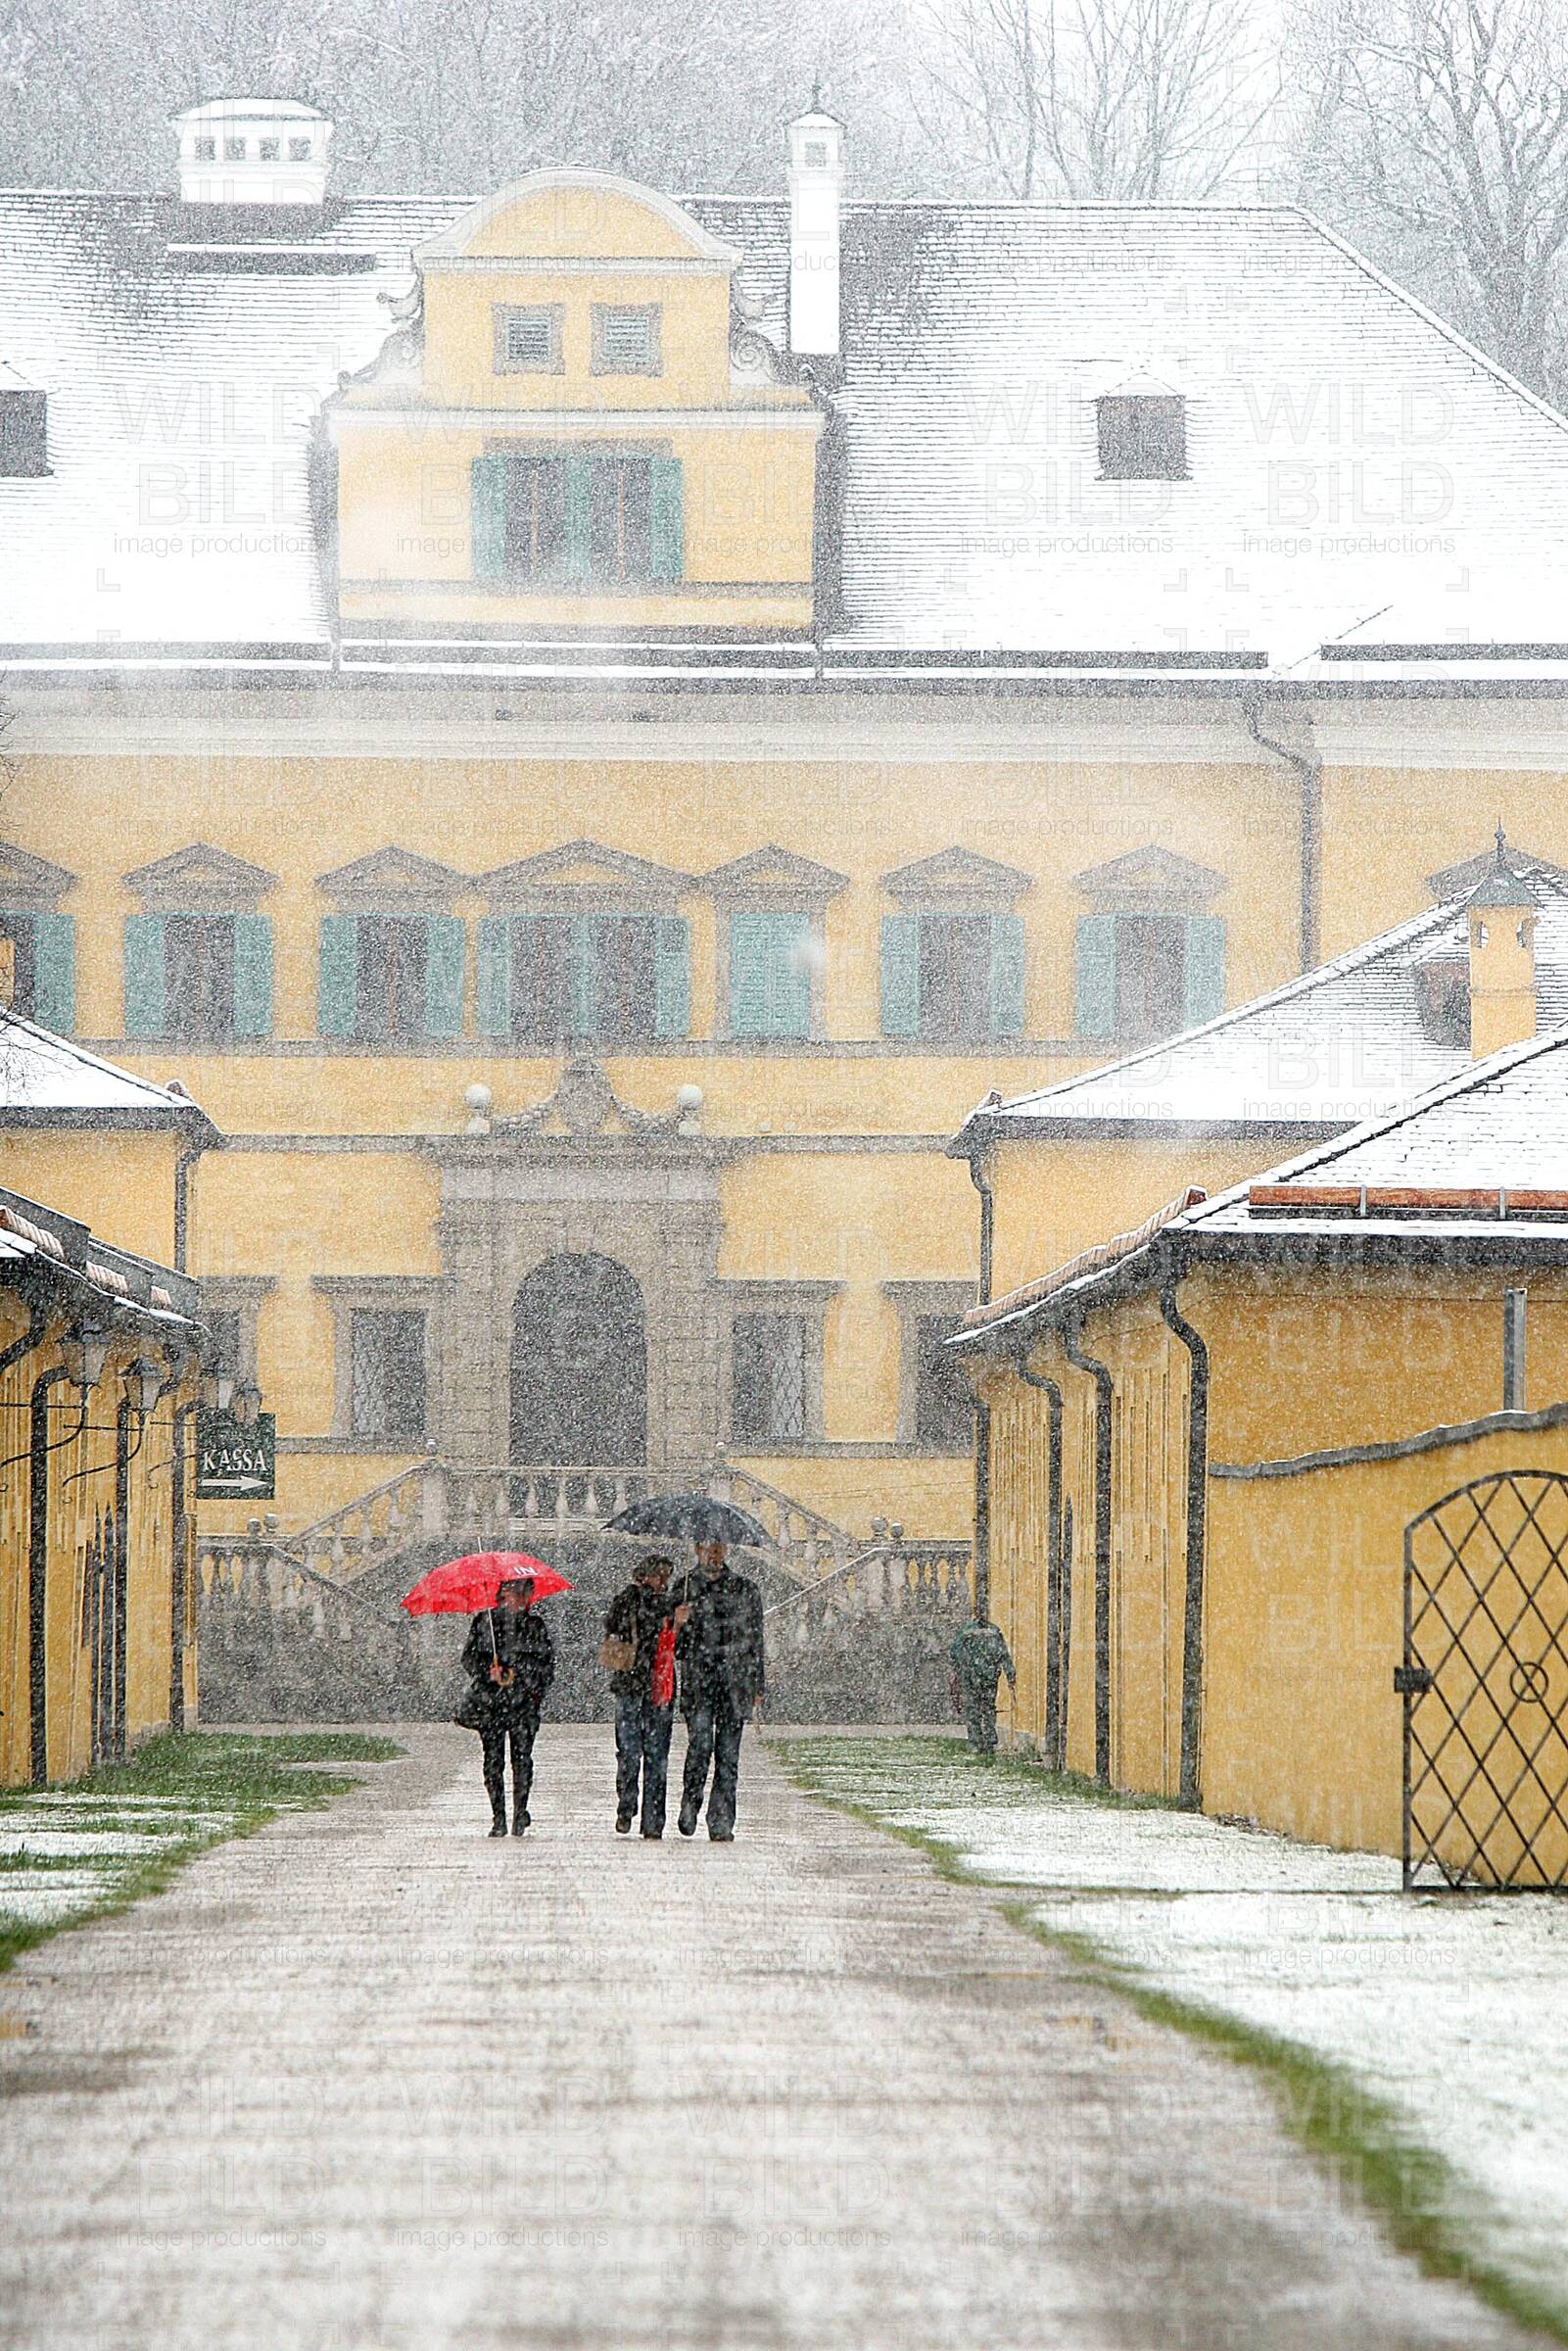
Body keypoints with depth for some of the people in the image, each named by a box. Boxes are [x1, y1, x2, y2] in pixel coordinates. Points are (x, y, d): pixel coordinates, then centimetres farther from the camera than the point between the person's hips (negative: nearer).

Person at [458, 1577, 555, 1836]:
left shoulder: (536, 1625, 10)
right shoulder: (484, 1621, 9)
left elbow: (548, 1663, 12)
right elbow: (469, 1657, 7)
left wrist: (538, 1691, 0)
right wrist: (488, 1671, -12)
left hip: (524, 1699, 0)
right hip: (490, 1699, 0)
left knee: (522, 1757, -7)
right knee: (493, 1758, -3)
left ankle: (520, 1813, 2)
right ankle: (498, 1818, 1)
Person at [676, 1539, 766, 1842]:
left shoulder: (745, 1590, 11)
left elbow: (755, 1642, 14)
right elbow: (675, 1648, 11)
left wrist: (757, 1690, 10)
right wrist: (679, 1625, -12)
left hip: (735, 1684, 1)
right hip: (698, 1683, -1)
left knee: (728, 1754, -3)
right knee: (700, 1745, -14)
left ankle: (721, 1823, 0)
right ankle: (690, 1805, 6)